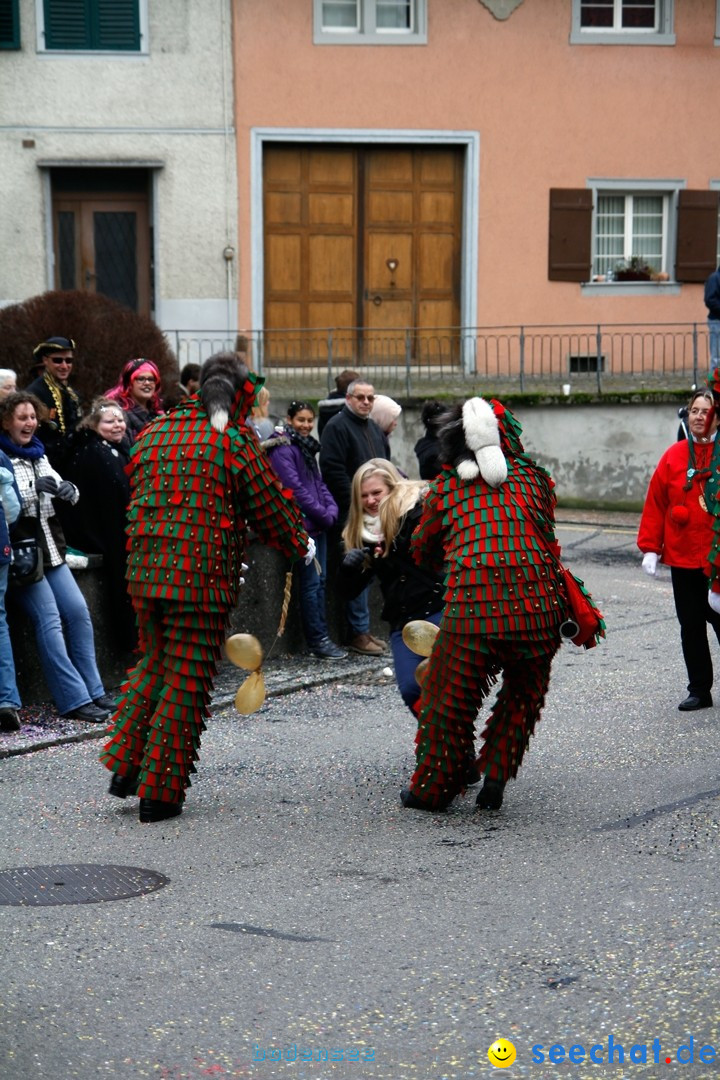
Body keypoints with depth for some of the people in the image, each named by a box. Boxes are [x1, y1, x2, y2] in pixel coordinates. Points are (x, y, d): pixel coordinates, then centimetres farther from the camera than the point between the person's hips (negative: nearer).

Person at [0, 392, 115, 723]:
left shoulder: (37, 454, 15)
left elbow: (60, 488, 15)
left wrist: (66, 489, -7)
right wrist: (33, 489, -28)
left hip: (50, 547, 7)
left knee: (78, 612, 1)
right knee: (49, 620, -13)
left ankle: (93, 691, 9)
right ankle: (74, 699, -13)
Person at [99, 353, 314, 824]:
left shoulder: (153, 433, 11)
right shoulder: (235, 441, -7)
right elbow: (270, 507, -2)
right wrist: (302, 546, 16)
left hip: (145, 571, 6)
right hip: (203, 577, -6)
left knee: (153, 663, 23)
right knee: (187, 680, 2)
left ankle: (125, 766, 18)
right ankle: (160, 791, 6)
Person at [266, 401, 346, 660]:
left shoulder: (307, 447, 17)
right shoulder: (282, 448, -10)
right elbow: (294, 488, -17)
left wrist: (331, 510, 2)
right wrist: (323, 515, -13)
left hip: (318, 524, 9)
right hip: (301, 524, -9)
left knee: (320, 581, 9)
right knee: (311, 583, -6)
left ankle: (321, 637, 13)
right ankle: (317, 640, -1)